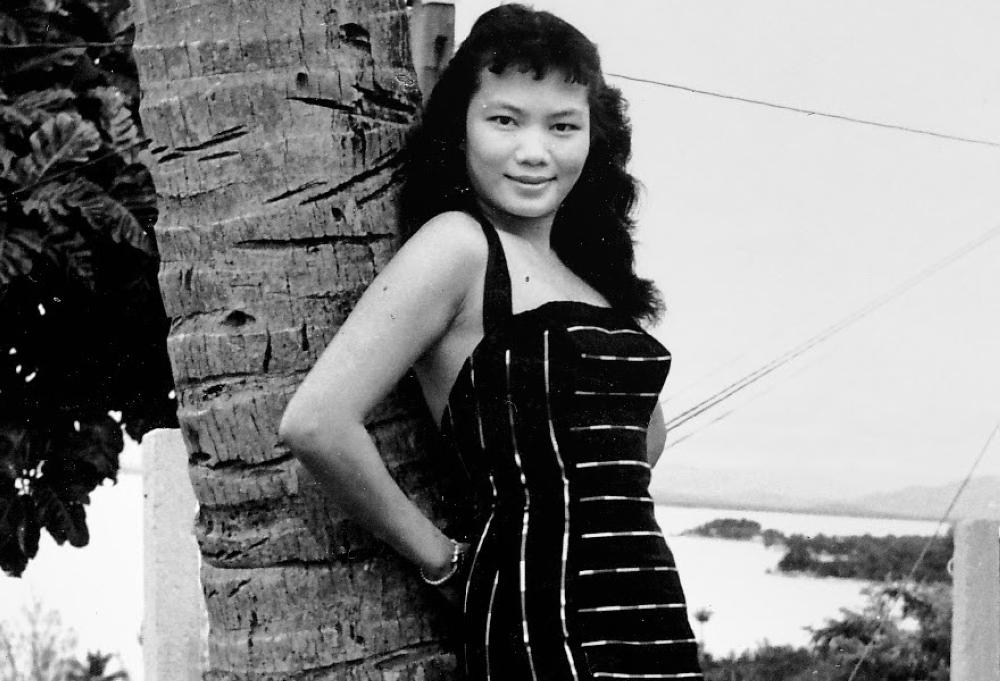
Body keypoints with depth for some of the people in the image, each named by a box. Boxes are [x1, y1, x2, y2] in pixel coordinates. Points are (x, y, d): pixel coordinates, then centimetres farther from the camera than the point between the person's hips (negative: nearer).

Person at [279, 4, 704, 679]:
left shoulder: (591, 267, 16)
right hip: (545, 621, -7)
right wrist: (439, 556, -6)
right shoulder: (458, 245, -6)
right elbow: (316, 423, -17)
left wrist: (590, 506, 13)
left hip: (651, 611, 7)